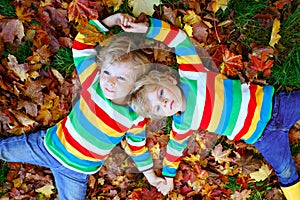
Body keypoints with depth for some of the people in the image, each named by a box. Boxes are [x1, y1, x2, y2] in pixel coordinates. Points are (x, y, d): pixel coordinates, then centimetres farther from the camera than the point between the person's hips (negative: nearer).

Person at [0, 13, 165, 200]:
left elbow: (137, 145, -2)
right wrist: (111, 20, -23)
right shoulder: (93, 82, -23)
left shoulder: (135, 117, -21)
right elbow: (81, 43, -17)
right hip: (51, 143, 1)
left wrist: (150, 175, 6)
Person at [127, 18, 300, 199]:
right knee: (285, 172, 10)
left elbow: (179, 38, -25)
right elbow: (175, 146, 9)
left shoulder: (190, 76, -21)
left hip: (265, 103, -3)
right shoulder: (183, 123, -9)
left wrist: (146, 27, -35)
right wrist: (169, 177, 16)